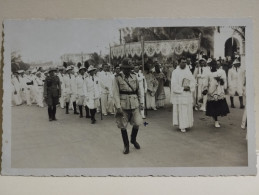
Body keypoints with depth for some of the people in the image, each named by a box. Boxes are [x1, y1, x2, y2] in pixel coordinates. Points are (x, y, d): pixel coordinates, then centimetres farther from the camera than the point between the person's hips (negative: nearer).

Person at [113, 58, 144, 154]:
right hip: (123, 106, -3)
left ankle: (133, 140, 28)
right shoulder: (117, 78, -4)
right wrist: (118, 107, -13)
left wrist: (141, 102, 9)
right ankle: (126, 145, 21)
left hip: (134, 105, 3)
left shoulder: (134, 77, 7)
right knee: (123, 126, 4)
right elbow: (116, 93, -7)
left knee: (137, 123, -1)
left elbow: (138, 91, 14)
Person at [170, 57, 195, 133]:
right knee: (181, 110, -3)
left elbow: (193, 81, 8)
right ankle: (182, 126, 1)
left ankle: (187, 124, 20)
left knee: (188, 109, 8)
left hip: (188, 94, 5)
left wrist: (189, 87, -11)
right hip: (179, 94, -5)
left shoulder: (188, 71, 8)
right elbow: (174, 84, -10)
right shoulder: (175, 72, -5)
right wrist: (183, 88, -15)